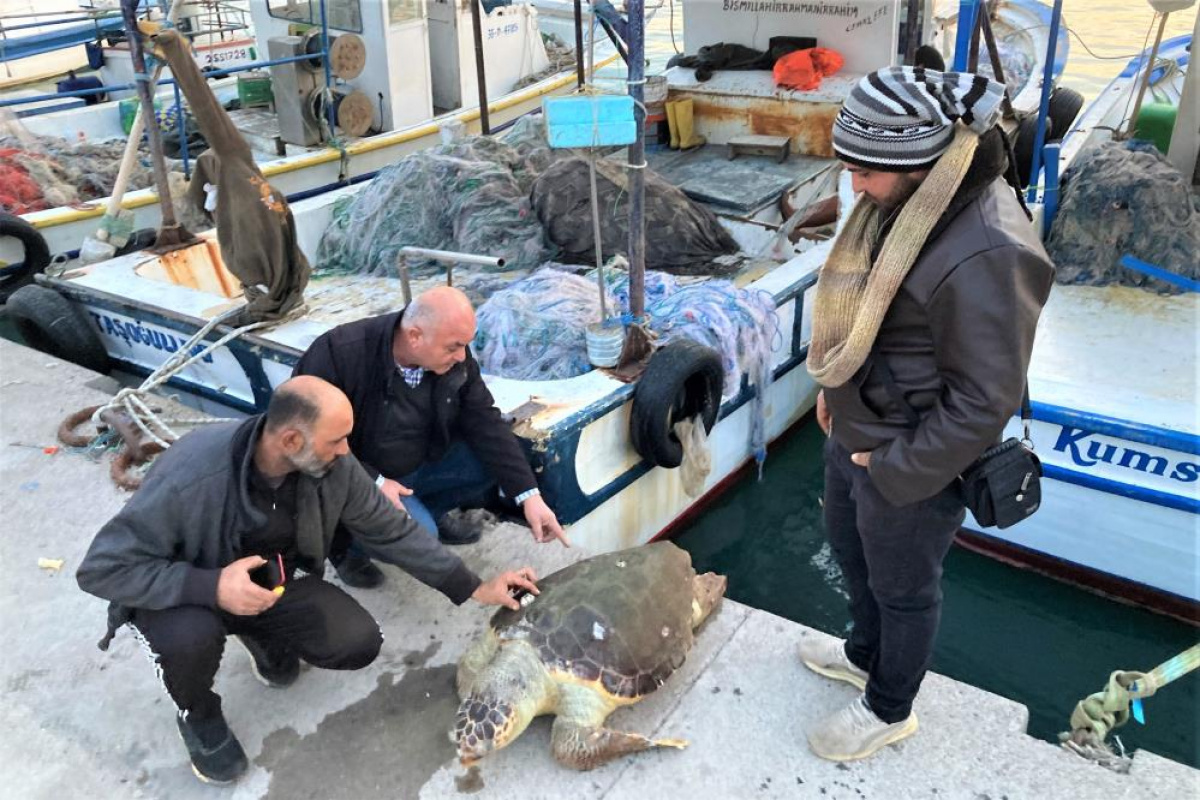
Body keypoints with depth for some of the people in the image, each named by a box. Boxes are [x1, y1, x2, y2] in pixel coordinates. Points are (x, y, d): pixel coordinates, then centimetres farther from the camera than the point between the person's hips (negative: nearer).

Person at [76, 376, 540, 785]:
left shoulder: (333, 467, -21)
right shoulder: (191, 477, -36)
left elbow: (392, 532, -8)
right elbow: (101, 568, -29)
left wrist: (475, 588, -10)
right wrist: (210, 586, -41)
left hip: (270, 583, 4)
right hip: (183, 594, -3)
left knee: (359, 643, -17)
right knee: (190, 638, -37)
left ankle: (266, 639, 16)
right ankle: (198, 716, -1)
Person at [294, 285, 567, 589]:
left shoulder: (455, 357, -15)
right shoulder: (339, 354, -31)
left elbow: (485, 423, -12)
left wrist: (529, 496, -20)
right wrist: (373, 482, -29)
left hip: (421, 464, 6)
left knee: (497, 461, -10)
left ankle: (428, 513, 14)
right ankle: (347, 543, 4)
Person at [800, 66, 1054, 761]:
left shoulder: (985, 255, -32)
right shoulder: (910, 201, -3)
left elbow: (984, 403, -26)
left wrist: (897, 469, -18)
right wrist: (836, 390, 14)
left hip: (910, 463, -9)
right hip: (854, 433, 9)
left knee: (904, 587, 15)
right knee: (851, 547, 28)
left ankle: (889, 710, 42)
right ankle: (866, 653, 56)